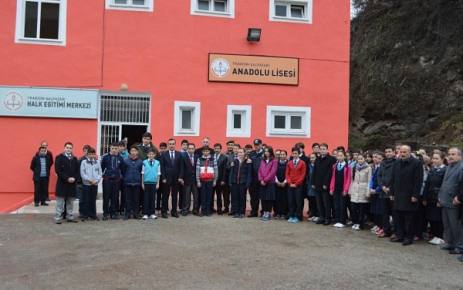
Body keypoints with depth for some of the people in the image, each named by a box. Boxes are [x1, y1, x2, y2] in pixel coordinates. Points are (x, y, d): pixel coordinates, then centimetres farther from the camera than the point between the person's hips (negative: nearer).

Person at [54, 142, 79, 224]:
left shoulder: (74, 159, 13)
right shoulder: (59, 158, -2)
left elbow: (77, 171, 11)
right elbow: (58, 170, -11)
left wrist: (74, 178, -8)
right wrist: (67, 178, -16)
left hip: (72, 184, 5)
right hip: (62, 183, -5)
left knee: (70, 202, 9)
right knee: (60, 202, -1)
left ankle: (70, 217, 16)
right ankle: (58, 218, 4)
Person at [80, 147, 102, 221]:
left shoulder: (97, 162, 6)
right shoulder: (84, 162, -1)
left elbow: (100, 173, 6)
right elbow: (82, 173, -5)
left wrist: (96, 180, -8)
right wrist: (89, 180, -12)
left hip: (95, 184, 2)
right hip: (86, 184, -2)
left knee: (93, 200, 9)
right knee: (86, 200, 1)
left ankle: (93, 214, 17)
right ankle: (85, 215, 8)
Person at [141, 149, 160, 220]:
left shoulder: (157, 163, 0)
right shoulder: (144, 162, -3)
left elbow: (158, 174, 5)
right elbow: (143, 173, 3)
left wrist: (158, 183, 3)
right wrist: (142, 183, 2)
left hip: (154, 183, 1)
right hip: (146, 182, -1)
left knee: (153, 198, 7)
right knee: (146, 198, 3)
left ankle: (152, 213, 14)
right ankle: (145, 214, 9)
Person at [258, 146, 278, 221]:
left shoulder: (274, 161, -4)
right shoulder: (262, 161, 14)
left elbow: (272, 172, -12)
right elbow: (259, 171, 10)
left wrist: (265, 180, -14)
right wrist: (261, 180, -5)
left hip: (270, 183, -5)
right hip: (262, 183, 5)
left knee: (269, 198, -3)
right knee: (263, 198, 6)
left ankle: (269, 213, 3)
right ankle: (265, 213, 14)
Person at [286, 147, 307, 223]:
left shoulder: (302, 163, -1)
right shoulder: (289, 163, 10)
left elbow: (303, 175, -5)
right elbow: (287, 174, 9)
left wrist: (296, 184, -9)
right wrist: (290, 183, -5)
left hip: (298, 185, -3)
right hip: (290, 185, 3)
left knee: (298, 201, -2)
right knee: (290, 201, 3)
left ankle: (297, 217, 5)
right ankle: (291, 216, 12)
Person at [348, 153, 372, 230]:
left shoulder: (368, 168, -2)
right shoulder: (354, 168, 14)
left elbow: (369, 181, -5)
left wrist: (368, 192, -11)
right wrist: (350, 190, 11)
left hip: (363, 190, -4)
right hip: (354, 191, 4)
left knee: (362, 208, -1)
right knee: (354, 207, 1)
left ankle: (360, 224, 8)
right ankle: (355, 222, 14)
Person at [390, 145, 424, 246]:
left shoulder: (416, 163, -6)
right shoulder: (396, 163, 12)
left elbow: (418, 181, -10)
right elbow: (393, 179, 16)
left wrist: (415, 195, -13)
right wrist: (392, 192, 11)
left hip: (409, 196, -5)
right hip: (398, 195, 5)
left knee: (408, 218, 1)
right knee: (399, 217, 9)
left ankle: (409, 237, 9)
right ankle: (399, 235, 18)